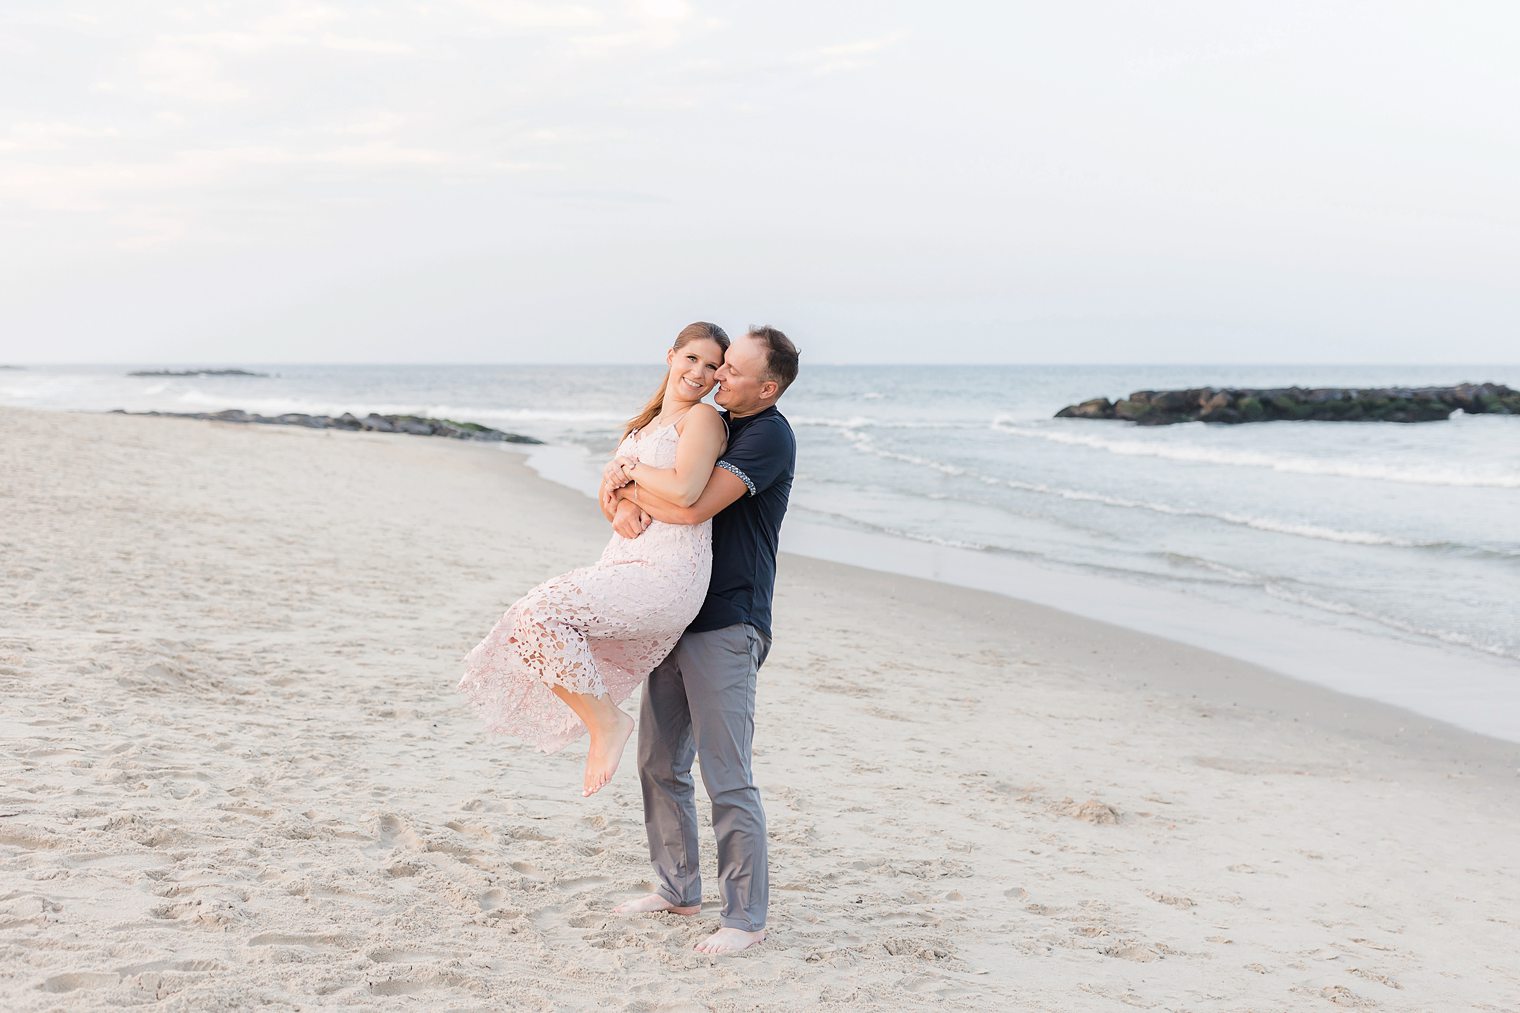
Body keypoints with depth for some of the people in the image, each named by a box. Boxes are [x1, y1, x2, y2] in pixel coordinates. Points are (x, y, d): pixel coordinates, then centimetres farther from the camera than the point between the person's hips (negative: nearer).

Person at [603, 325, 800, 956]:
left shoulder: (769, 436, -12)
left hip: (727, 626, -9)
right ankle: (678, 889, 29)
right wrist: (620, 501, -11)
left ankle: (745, 916, 3)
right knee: (659, 763, 14)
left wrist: (628, 480, -9)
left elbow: (694, 506, -24)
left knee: (727, 777, -7)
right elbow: (620, 478, 13)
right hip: (674, 619, 9)